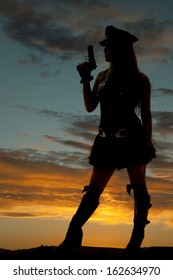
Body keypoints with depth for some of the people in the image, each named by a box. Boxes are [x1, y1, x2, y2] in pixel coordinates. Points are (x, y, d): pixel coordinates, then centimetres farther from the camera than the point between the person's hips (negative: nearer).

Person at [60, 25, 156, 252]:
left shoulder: (139, 79, 1)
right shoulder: (102, 77, 13)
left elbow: (146, 114, -1)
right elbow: (90, 106, 11)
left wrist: (148, 144, -8)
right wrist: (85, 79, 2)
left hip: (132, 139, -4)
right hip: (107, 141, 4)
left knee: (138, 188, -1)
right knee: (93, 190, 1)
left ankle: (137, 239, 7)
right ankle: (72, 236, -2)